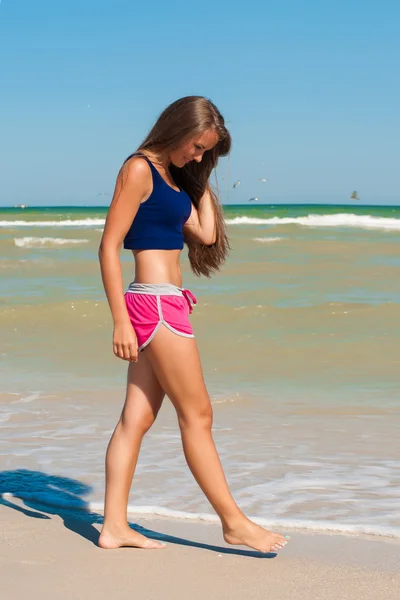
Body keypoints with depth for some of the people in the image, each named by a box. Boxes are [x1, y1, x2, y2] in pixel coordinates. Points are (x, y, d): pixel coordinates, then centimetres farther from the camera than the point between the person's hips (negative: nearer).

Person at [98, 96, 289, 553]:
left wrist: (201, 179, 12)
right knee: (197, 415, -2)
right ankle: (234, 522, 6)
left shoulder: (174, 177, 17)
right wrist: (120, 321, -18)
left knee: (137, 417, 8)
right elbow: (109, 246, -14)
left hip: (167, 305, 9)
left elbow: (205, 233, 10)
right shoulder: (139, 169, -10)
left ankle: (114, 525, 11)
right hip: (153, 304, -9)